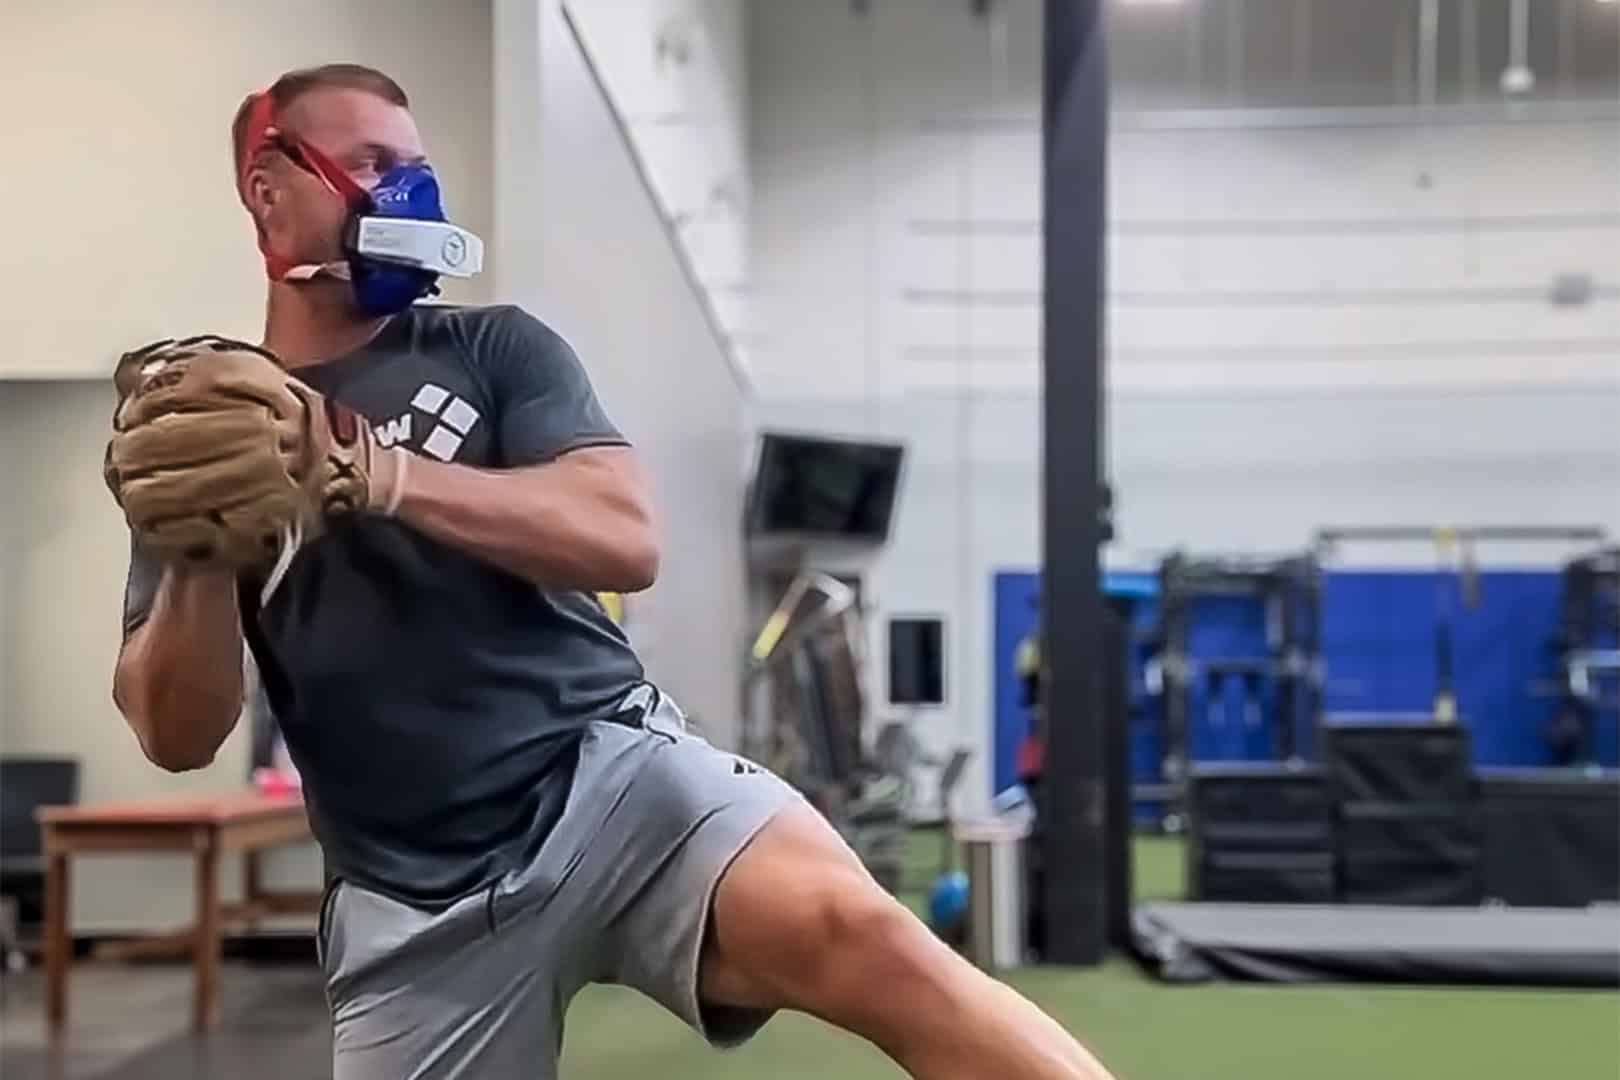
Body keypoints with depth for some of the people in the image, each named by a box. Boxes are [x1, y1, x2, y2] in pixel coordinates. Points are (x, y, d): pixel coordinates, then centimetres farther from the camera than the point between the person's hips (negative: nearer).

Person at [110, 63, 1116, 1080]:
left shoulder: (495, 349, 9)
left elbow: (625, 538, -10)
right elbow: (177, 736, 2)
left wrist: (378, 473, -18)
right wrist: (201, 552, -16)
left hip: (610, 776, -2)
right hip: (418, 905, 2)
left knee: (861, 936, -29)